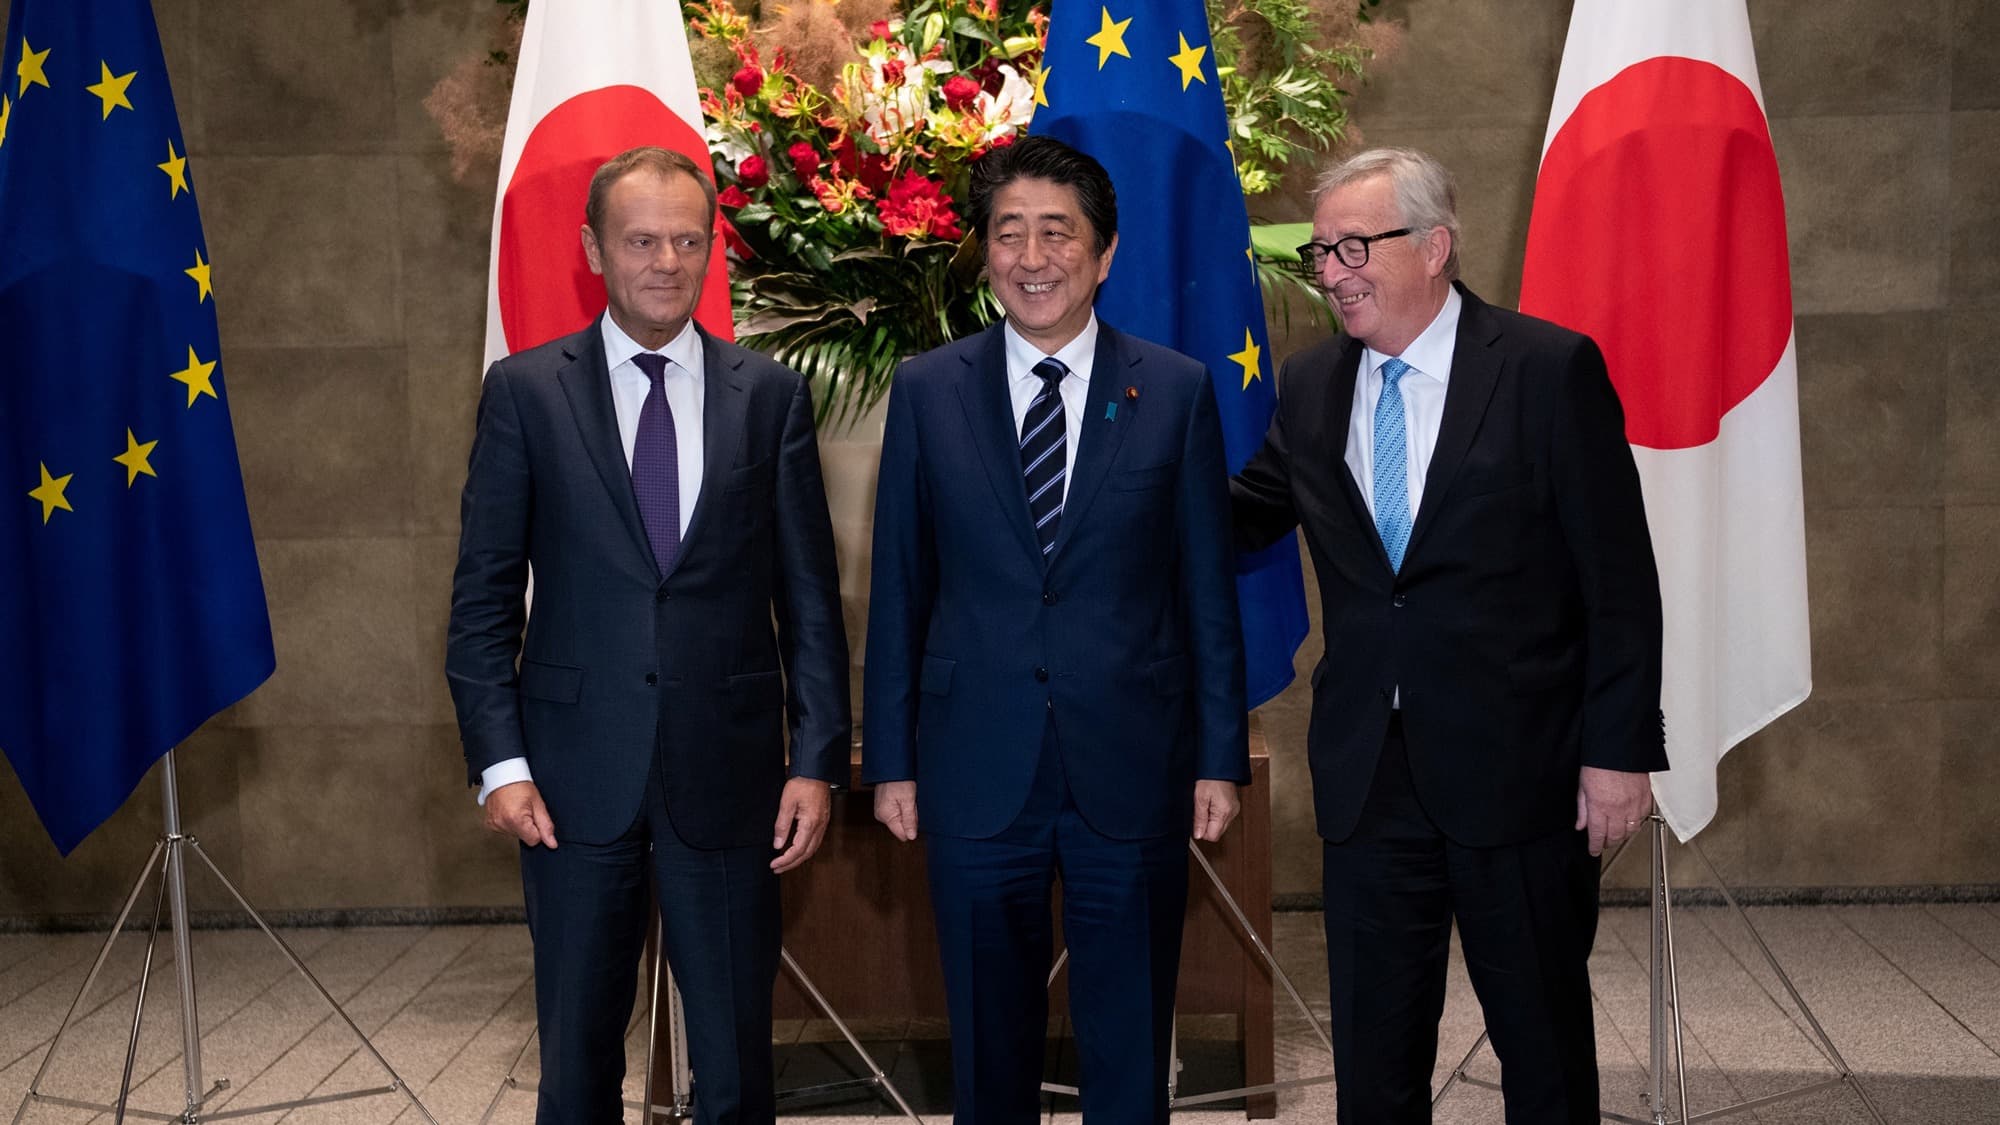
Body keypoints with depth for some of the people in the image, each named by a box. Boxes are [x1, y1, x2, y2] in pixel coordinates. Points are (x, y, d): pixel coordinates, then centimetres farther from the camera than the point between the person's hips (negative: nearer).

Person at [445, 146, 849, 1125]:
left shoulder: (771, 396, 3)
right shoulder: (525, 391, 1)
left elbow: (809, 596, 4)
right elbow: (483, 595, 1)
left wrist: (817, 760, -2)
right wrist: (498, 762, -7)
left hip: (728, 769, 1)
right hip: (576, 772, 0)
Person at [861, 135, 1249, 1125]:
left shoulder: (1176, 392, 1)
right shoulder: (927, 392, 2)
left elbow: (1208, 589, 2)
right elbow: (898, 590, 4)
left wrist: (1220, 757, 1)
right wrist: (890, 759, 3)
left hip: (1132, 768, 0)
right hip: (977, 771, 1)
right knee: (989, 1042, 13)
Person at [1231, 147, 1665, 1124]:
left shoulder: (1551, 369, -8)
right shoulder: (1311, 386, 6)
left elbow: (1619, 579, -8)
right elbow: (1242, 518, 15)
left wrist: (1619, 750, -10)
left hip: (1518, 769, -4)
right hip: (1368, 774, 4)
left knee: (1544, 1044, 12)